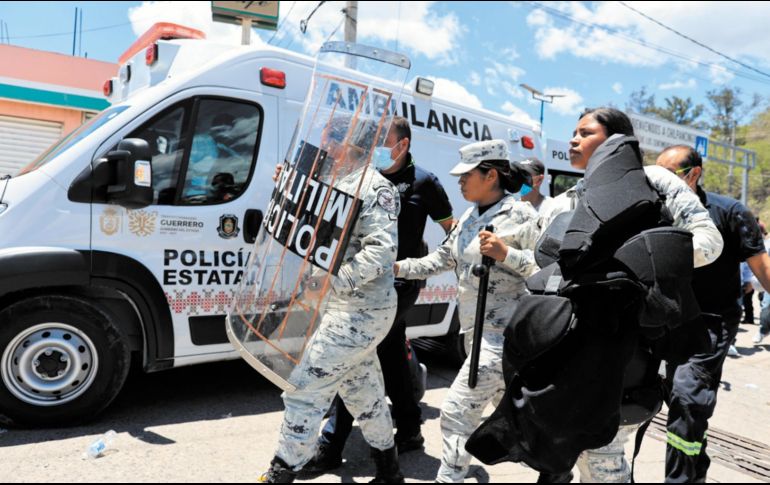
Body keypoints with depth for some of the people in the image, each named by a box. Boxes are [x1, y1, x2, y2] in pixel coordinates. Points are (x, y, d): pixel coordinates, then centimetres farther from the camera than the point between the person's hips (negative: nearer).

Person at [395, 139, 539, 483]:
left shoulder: (521, 215, -13)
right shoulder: (469, 218, 10)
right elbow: (441, 260, 12)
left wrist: (505, 254, -26)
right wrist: (398, 267, 3)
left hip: (504, 331, -9)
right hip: (477, 330, 9)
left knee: (458, 408, -10)